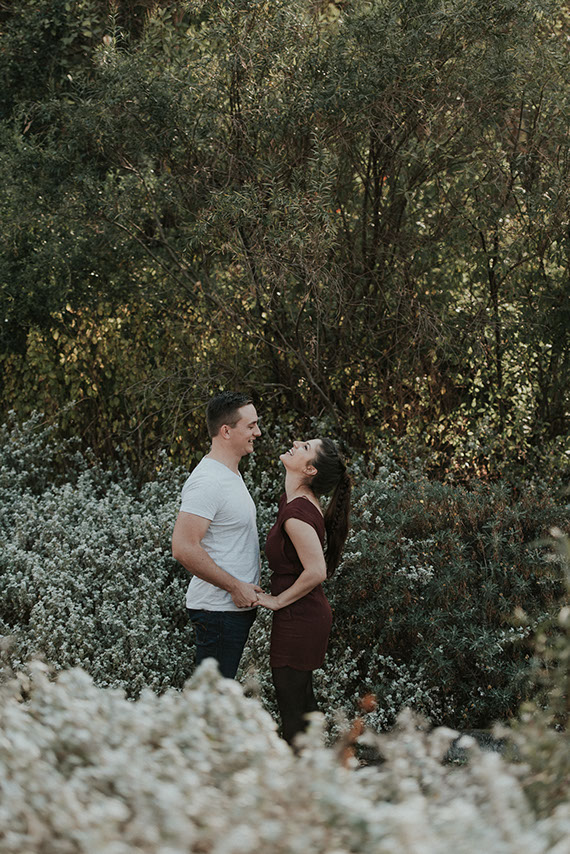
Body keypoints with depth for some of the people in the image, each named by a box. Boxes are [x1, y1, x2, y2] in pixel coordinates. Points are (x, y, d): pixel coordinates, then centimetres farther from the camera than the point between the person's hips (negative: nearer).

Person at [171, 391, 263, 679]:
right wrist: (236, 587, -20)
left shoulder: (232, 474, 15)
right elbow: (183, 548, -26)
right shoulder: (207, 481, -19)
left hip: (238, 606, 10)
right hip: (218, 610, -10)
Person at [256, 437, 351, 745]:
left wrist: (278, 600, -16)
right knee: (302, 699, 19)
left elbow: (316, 571, -29)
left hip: (298, 619, -10)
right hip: (309, 615, 10)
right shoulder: (299, 501, 8)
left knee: (291, 709, 0)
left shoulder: (297, 512, -22)